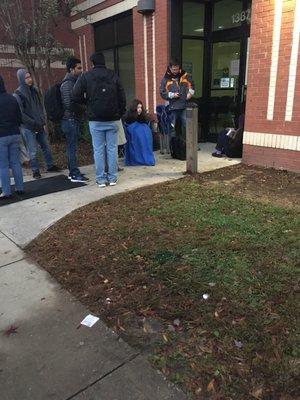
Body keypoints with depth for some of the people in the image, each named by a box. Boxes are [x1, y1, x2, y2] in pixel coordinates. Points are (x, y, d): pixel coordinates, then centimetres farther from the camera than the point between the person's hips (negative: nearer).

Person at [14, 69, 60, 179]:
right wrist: (34, 123, -15)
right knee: (33, 151, -1)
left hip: (39, 125, 6)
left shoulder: (33, 90, 9)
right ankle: (35, 171, 11)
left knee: (46, 147, 11)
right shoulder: (18, 94, -9)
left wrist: (42, 120, 5)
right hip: (28, 127, -6)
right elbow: (20, 113, -12)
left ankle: (50, 166, 24)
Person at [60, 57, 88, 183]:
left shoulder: (73, 82, 16)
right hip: (70, 120, -10)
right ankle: (75, 175, 0)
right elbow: (68, 104, -21)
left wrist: (81, 109, 6)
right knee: (72, 148, -5)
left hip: (73, 120, 10)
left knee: (71, 147, 13)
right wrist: (81, 109, -10)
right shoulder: (67, 84, -14)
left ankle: (72, 172, 21)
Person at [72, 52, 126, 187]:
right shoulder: (113, 76, 4)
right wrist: (120, 113, 11)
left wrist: (87, 101, 12)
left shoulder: (86, 77, -1)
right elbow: (122, 97, 2)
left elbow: (76, 96, -6)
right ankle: (112, 178, 10)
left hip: (95, 120, -1)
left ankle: (101, 179, 7)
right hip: (112, 119, 1)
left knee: (98, 150, 4)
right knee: (112, 148, 6)